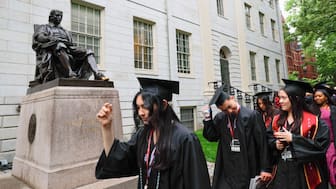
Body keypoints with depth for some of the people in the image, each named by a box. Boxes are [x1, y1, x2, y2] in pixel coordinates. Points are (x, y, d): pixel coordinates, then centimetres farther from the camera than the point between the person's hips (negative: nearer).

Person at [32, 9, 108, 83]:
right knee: (60, 45, -39)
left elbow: (70, 45, 21)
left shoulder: (64, 31, 35)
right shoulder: (43, 28, 23)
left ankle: (97, 74, -41)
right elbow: (39, 37, -2)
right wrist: (55, 39, -22)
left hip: (67, 51, 5)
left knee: (88, 52, -16)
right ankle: (70, 74, -52)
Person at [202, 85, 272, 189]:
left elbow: (263, 143, -10)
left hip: (247, 168, -3)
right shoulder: (220, 118, 0)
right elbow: (211, 137, 1)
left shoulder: (252, 115, -12)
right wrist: (208, 118, -10)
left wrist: (265, 168, -8)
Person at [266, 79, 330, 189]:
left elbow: (321, 144, -14)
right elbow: (269, 137, 11)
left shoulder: (311, 120, -11)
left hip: (303, 171, -3)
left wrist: (293, 138, -20)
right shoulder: (277, 120, 2)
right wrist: (275, 143, -11)